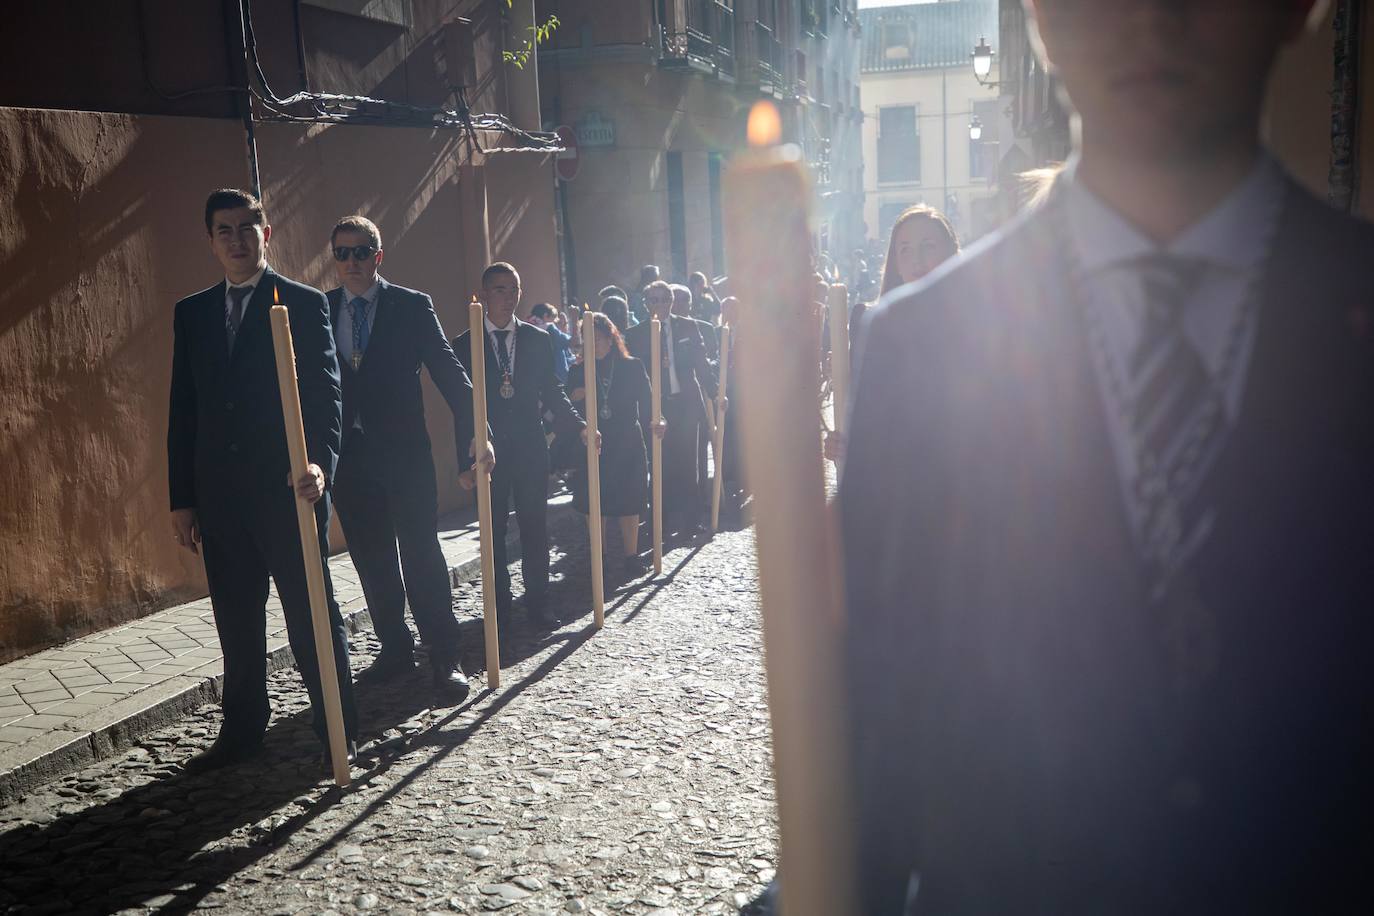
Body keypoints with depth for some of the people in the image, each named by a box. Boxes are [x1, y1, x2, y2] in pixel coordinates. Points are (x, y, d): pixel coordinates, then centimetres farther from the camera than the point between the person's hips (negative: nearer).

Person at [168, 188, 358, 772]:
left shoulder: (304, 304, 0)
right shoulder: (192, 313, 13)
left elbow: (325, 394, -6)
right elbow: (183, 410, 12)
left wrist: (321, 462, -23)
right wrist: (182, 498, 8)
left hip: (288, 487, -4)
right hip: (219, 494, 4)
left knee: (312, 611, 2)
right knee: (235, 619, 12)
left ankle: (337, 730, 14)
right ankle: (242, 730, 26)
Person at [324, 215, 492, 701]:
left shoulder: (412, 306, -1)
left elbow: (447, 370, -7)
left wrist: (474, 432, -18)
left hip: (404, 451, -3)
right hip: (348, 456, 3)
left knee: (421, 553, -3)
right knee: (372, 560, 11)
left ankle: (444, 658, 5)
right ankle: (395, 647, 26)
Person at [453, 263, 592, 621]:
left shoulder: (538, 339, 5)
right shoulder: (465, 344, 0)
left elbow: (552, 392, 7)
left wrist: (579, 425, -9)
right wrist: (466, 462, -6)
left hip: (530, 449, 1)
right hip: (488, 452, -1)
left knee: (534, 525, 4)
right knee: (493, 530, 7)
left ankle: (537, 599, 15)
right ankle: (499, 604, 19)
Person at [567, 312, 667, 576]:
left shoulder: (633, 368, -1)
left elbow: (646, 405, -2)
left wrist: (653, 425, -22)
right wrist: (574, 399, -16)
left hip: (627, 447, -1)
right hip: (592, 446, 2)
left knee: (629, 502, 1)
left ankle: (631, 556, 12)